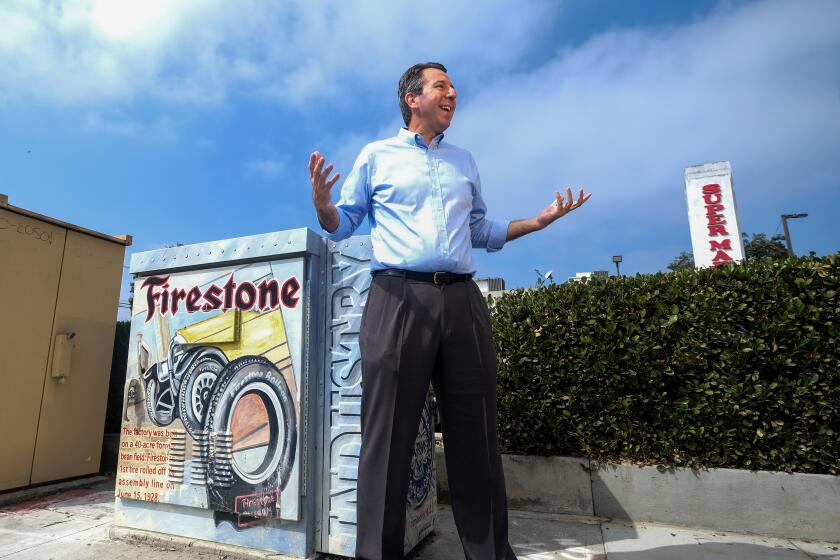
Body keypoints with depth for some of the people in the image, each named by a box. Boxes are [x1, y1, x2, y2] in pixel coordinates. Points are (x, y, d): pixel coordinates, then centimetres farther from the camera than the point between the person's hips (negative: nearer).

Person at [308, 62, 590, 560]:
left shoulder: (464, 162, 24)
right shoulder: (376, 155, 14)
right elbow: (343, 225, 12)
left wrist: (540, 220, 15)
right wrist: (322, 204, -9)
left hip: (463, 300, 4)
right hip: (399, 299, -3)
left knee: (475, 436, 7)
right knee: (389, 436, -1)